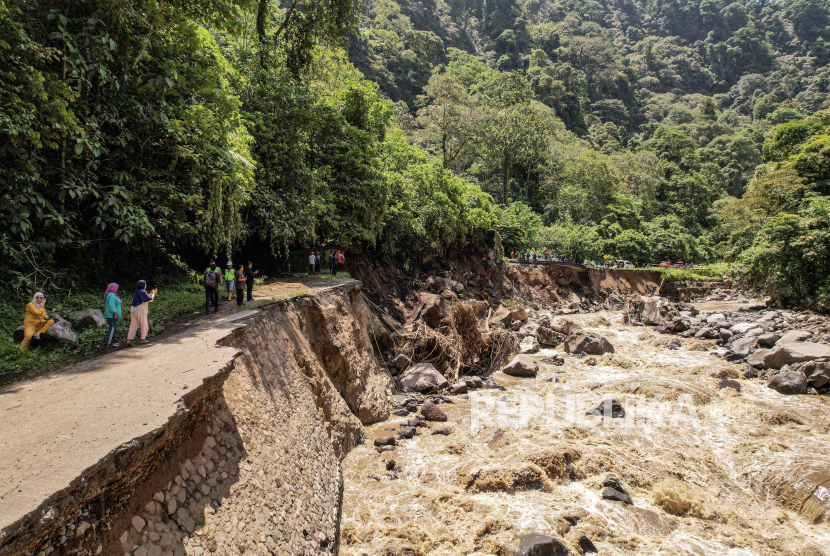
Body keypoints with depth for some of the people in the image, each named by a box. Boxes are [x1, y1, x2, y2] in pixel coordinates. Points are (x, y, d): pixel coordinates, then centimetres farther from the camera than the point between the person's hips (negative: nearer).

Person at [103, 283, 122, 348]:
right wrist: (115, 314, -24)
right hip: (112, 315, -11)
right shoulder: (112, 295, -16)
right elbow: (111, 305, -23)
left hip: (111, 315, 11)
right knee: (112, 328, -10)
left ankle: (112, 342, 17)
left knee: (113, 328, 13)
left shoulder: (109, 295, 16)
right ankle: (109, 343, -11)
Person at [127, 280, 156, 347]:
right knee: (144, 325, 6)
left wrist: (151, 293, 26)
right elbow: (150, 299, -6)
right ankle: (143, 340, 10)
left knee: (133, 326, 6)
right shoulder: (143, 292, -10)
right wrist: (154, 293, 10)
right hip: (141, 311, -7)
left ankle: (129, 341, 0)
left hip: (133, 310, 7)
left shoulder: (136, 291, 14)